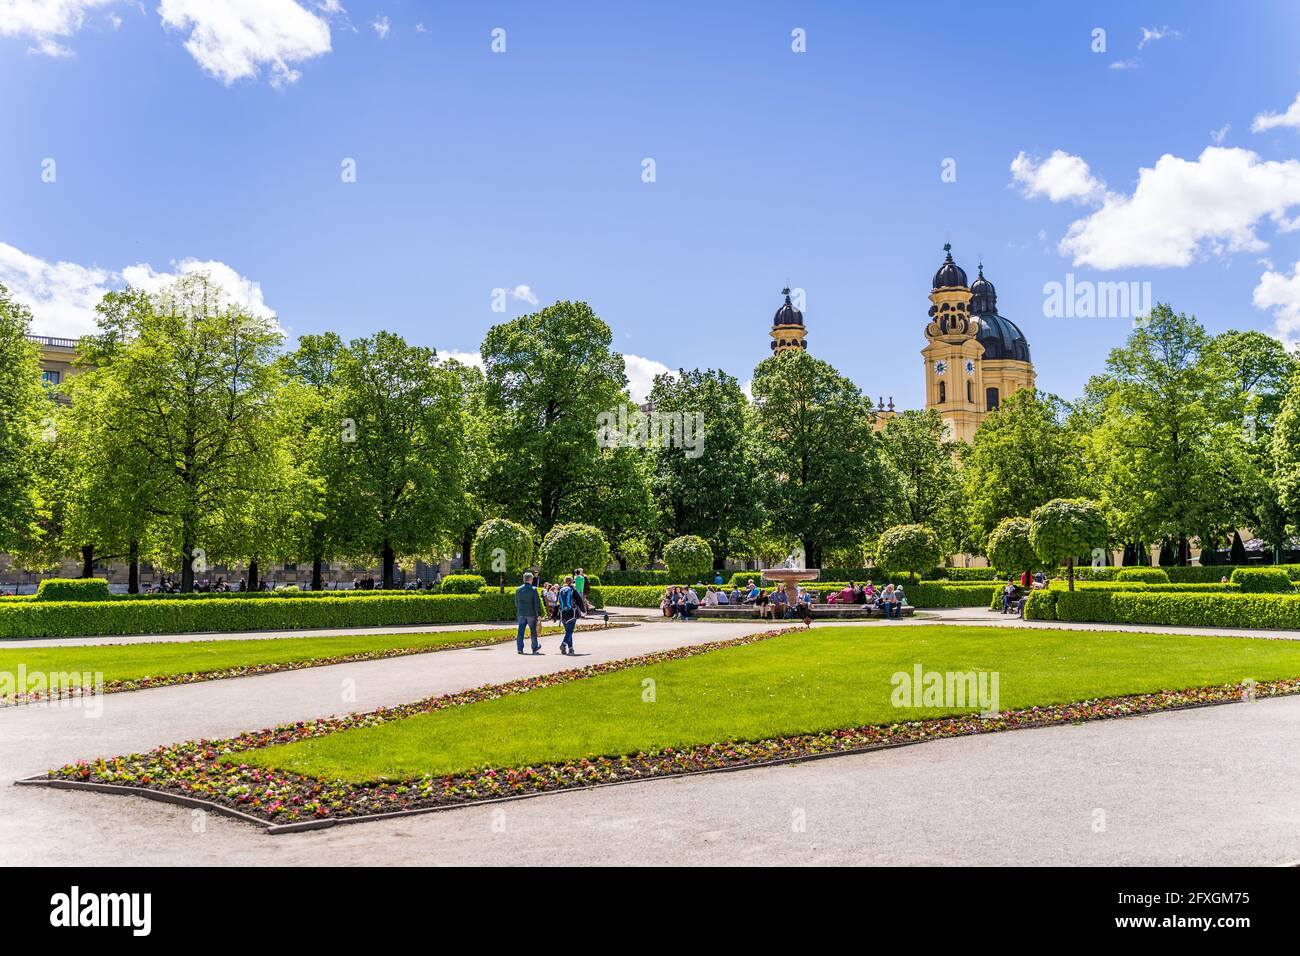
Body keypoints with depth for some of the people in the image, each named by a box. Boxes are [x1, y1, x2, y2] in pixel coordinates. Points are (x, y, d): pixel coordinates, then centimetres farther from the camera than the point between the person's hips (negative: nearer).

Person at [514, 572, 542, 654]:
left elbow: (516, 602, 11)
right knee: (533, 631, 10)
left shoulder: (518, 589, 3)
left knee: (521, 631, 4)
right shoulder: (533, 589, -8)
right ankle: (535, 648, 20)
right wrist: (539, 614, -5)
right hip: (531, 614, -3)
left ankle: (520, 648, -2)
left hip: (521, 613, 3)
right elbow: (537, 603, -10)